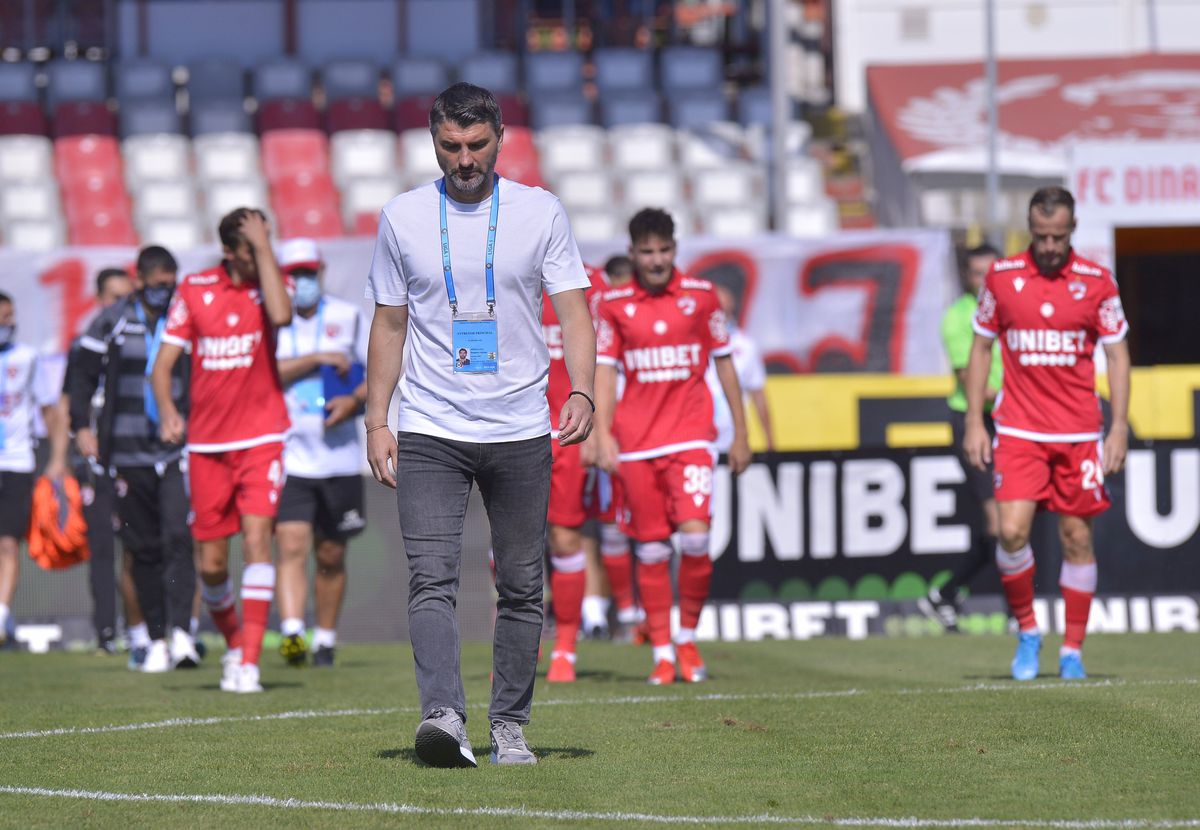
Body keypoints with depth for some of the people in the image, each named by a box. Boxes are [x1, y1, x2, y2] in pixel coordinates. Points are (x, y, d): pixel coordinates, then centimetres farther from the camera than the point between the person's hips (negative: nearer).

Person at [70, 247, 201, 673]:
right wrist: (81, 426, -1)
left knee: (178, 538, -17)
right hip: (129, 452, 1)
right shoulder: (111, 324, 4)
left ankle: (180, 632, -23)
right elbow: (84, 377, 10)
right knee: (145, 549, 5)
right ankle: (157, 640, 11)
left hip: (180, 450, -1)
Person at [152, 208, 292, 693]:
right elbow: (163, 364, 4)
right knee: (211, 563, 4)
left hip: (260, 438, -2)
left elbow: (280, 315, -25)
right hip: (206, 444, 2)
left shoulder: (268, 284, 0)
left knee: (256, 536, -17)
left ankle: (249, 663, -18)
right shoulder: (194, 289, 3)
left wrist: (265, 247, -19)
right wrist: (167, 411, -15)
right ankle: (233, 644, 30)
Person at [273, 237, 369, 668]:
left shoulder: (348, 317, 8)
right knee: (291, 547, -17)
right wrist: (316, 360, -13)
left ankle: (325, 640, 21)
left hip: (339, 458, 2)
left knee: (331, 556, 9)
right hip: (288, 457, -2)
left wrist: (356, 399, -11)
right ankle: (292, 633, -28)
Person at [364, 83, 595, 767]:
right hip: (429, 432, 0)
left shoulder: (541, 212, 3)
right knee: (432, 580, -16)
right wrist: (376, 421, 6)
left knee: (521, 588, 4)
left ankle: (509, 728, 15)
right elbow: (390, 325, 13)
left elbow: (574, 311, 0)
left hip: (520, 433, 0)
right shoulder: (404, 217, 6)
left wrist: (582, 393, -16)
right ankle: (444, 717, -27)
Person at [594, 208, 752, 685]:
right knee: (651, 550, 1)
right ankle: (662, 654, 10)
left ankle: (688, 636, 5)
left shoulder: (701, 296, 4)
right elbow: (604, 370, 6)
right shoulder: (614, 304, 5)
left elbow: (723, 362, 11)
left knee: (694, 537, -15)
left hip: (690, 436, -1)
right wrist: (602, 434, -6)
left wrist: (740, 434, 11)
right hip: (635, 443, 1)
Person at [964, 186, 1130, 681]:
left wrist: (1119, 427, -4)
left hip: (1079, 433, 0)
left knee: (1077, 537, 2)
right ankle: (1026, 632, 7)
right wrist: (974, 422, 3)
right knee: (1012, 529, -14)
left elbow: (1117, 354, 4)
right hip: (1018, 431, 0)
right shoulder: (1002, 277, 1)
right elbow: (981, 348, 9)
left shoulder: (1097, 282, -1)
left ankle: (1072, 651, 13)